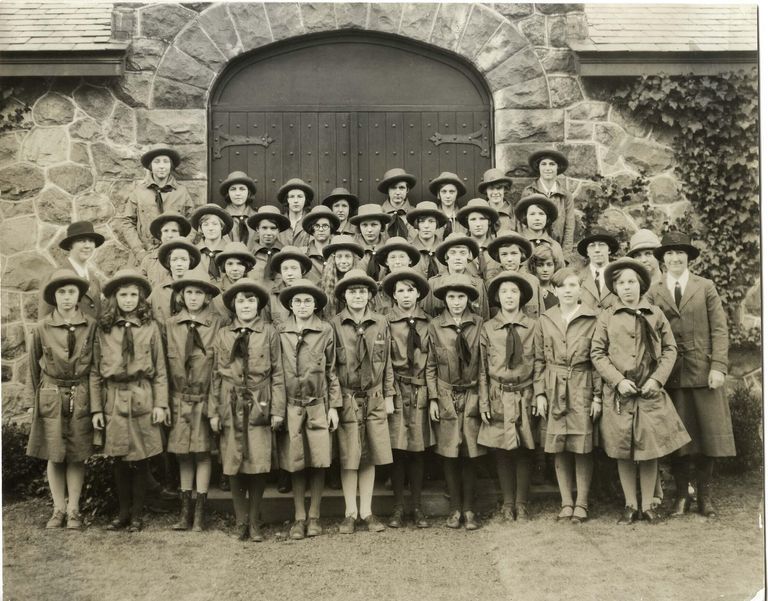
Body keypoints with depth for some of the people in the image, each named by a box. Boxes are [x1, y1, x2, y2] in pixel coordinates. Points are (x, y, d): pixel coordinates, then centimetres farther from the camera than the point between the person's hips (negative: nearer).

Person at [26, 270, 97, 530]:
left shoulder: (91, 326, -3)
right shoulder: (42, 328, -2)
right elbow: (34, 367, 7)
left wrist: (96, 400, 2)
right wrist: (34, 401, 7)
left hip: (81, 398, 0)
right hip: (51, 398, 0)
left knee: (77, 456, 4)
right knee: (54, 456, 5)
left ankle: (73, 511, 13)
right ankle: (59, 509, 16)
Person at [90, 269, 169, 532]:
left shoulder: (150, 328, 2)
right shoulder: (103, 330, 4)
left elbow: (160, 370, 2)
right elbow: (95, 372, 5)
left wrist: (160, 404, -5)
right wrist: (96, 408, -1)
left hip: (142, 400, -1)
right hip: (113, 401, 1)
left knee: (139, 460, 4)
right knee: (119, 460, 8)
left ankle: (136, 514, 15)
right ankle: (123, 511, 21)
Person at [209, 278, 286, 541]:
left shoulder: (269, 333, 4)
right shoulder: (223, 335, 9)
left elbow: (277, 373, 2)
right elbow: (216, 375, 9)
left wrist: (277, 409, -4)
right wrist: (213, 411, 4)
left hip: (259, 407, -2)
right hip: (231, 407, 2)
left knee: (258, 466, -2)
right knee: (233, 467, 3)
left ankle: (254, 523, 12)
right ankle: (241, 522, 15)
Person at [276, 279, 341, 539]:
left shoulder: (326, 330, 2)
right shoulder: (281, 332, 4)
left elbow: (332, 371, 5)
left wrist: (334, 406, 2)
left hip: (318, 405, 0)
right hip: (291, 406, 1)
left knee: (318, 463, 2)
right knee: (295, 463, 5)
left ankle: (314, 516, 15)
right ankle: (298, 517, 15)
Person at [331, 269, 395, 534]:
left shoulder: (381, 324, 6)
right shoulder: (334, 325, -3)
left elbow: (387, 363, 11)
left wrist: (389, 396, 7)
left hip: (374, 399, 2)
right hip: (346, 400, -2)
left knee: (370, 457, 6)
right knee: (348, 458, 2)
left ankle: (367, 512, 16)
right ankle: (350, 513, 13)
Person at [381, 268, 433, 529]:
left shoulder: (427, 323, 8)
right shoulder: (387, 323, 2)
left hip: (421, 391, 2)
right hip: (397, 391, -2)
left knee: (418, 450, 6)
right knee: (397, 449, 1)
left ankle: (417, 507, 15)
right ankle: (398, 507, 12)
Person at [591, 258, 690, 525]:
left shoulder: (656, 314, 6)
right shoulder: (606, 317, 3)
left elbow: (670, 350, 7)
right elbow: (597, 353, 1)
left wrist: (656, 379, -6)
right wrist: (618, 380, -10)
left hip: (650, 392, 1)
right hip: (619, 393, 0)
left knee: (650, 450, 3)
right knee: (623, 452, 4)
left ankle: (648, 505, 14)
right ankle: (630, 505, 16)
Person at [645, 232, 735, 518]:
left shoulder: (706, 287, 7)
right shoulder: (653, 292, 6)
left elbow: (719, 329, 1)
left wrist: (718, 366, -9)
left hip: (703, 371, 0)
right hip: (671, 373, 0)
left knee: (707, 433, 4)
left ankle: (705, 495, 14)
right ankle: (681, 495, 12)